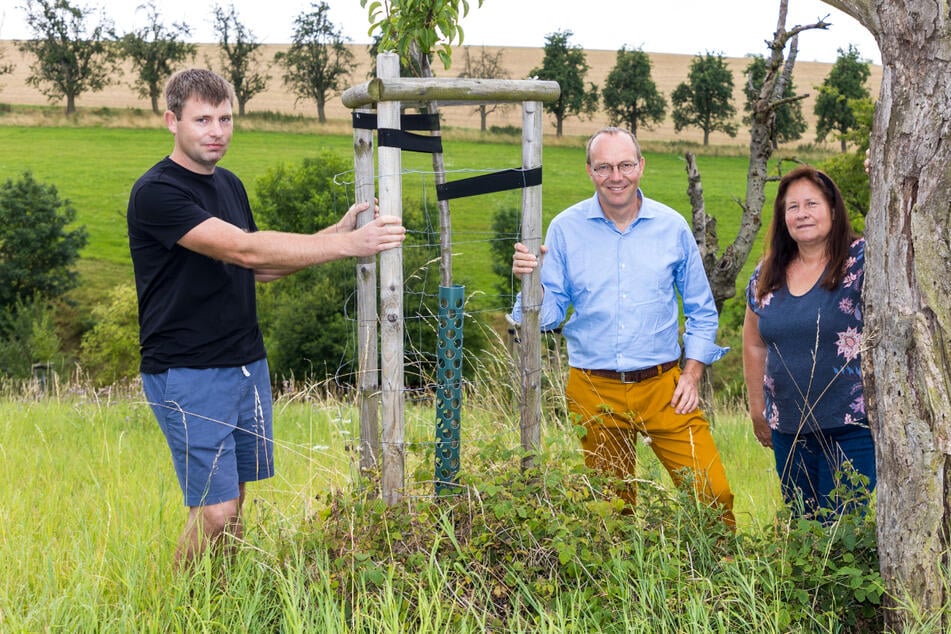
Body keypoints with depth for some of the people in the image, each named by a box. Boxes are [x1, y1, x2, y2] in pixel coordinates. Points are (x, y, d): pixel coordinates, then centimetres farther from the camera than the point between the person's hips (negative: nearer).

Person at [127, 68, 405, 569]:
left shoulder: (229, 185, 13)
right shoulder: (156, 193, -15)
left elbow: (259, 268, 16)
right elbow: (244, 249, -23)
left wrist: (337, 231, 3)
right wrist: (348, 244, -25)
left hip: (246, 364, 8)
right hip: (188, 374, -8)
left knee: (236, 499, 9)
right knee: (216, 511, -9)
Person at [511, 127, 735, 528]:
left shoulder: (672, 227, 2)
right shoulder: (565, 229, 0)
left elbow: (702, 312, 11)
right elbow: (549, 314, 1)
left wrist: (692, 375, 1)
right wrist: (532, 281, -19)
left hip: (664, 389, 0)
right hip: (594, 393, 0)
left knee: (713, 494, -6)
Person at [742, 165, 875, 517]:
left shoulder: (861, 260, -6)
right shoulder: (766, 276, 7)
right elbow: (754, 345, 17)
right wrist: (758, 409, 18)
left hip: (850, 429, -5)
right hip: (788, 430, 5)